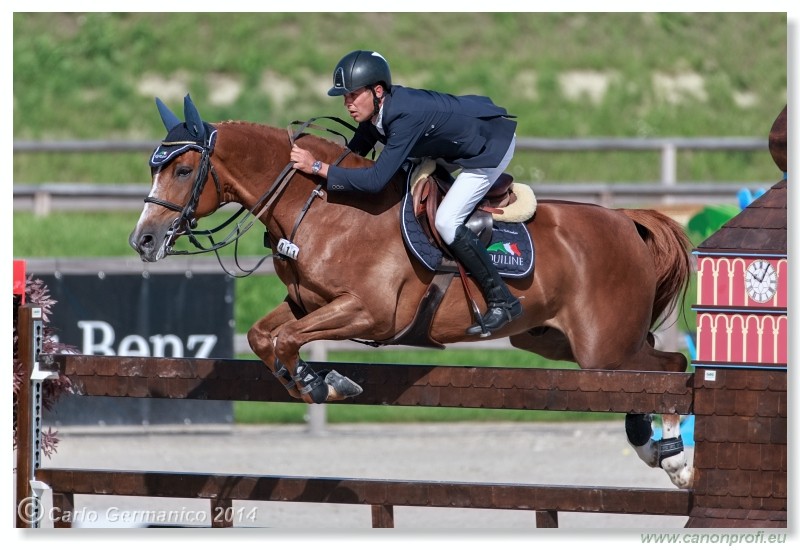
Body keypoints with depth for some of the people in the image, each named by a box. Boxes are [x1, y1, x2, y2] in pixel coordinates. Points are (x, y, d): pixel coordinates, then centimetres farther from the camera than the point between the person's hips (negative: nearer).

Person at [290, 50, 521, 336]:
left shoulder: (406, 116, -36)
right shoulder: (375, 109, -10)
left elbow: (376, 180, -38)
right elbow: (354, 152, 6)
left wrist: (318, 167, -38)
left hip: (493, 145, -10)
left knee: (447, 222, -16)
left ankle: (502, 301, -6)